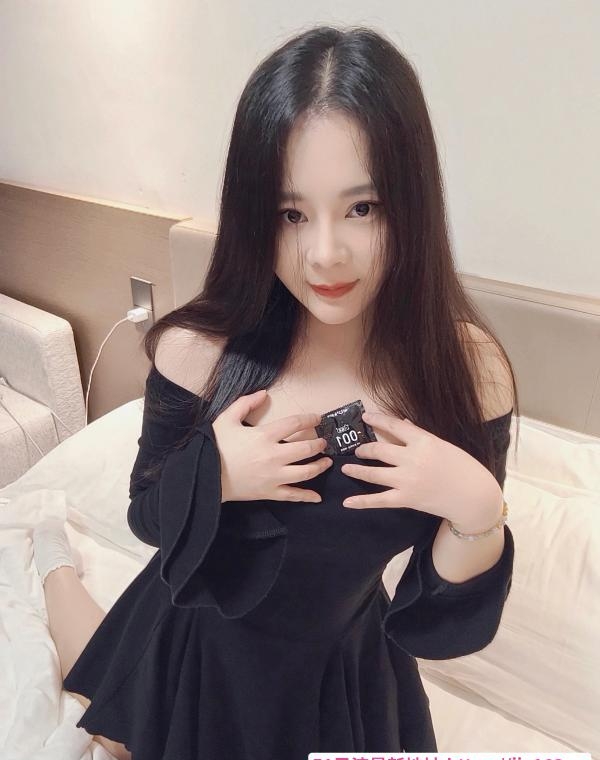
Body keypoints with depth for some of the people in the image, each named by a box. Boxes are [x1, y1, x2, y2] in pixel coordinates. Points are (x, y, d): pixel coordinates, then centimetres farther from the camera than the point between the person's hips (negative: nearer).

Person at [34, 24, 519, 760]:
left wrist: (479, 511, -33)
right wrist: (213, 476, -29)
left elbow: (451, 607, -12)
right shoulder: (199, 349, -26)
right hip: (200, 654, 0)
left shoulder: (468, 366, -23)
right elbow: (147, 516, -8)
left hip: (347, 672, 1)